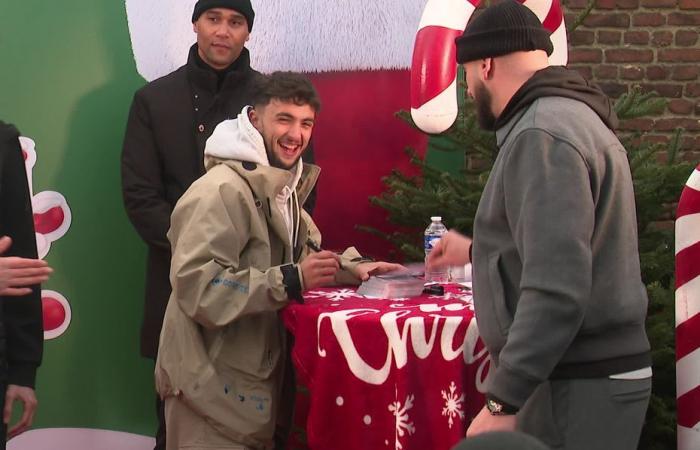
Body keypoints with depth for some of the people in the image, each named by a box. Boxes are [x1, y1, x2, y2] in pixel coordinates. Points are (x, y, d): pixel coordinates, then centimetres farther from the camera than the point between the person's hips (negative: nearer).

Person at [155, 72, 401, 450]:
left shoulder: (284, 187, 14)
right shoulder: (222, 190, -20)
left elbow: (298, 258, 22)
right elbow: (196, 286, -29)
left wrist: (351, 269, 4)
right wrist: (288, 282, -32)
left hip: (256, 382, 10)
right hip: (213, 390, -10)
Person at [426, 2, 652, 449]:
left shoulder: (542, 135, -18)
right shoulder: (573, 115, 15)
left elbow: (557, 290, -26)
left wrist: (503, 403, -25)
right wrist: (478, 251, 44)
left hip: (578, 390, -10)